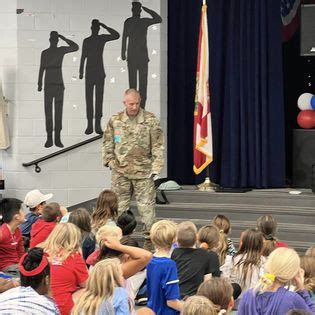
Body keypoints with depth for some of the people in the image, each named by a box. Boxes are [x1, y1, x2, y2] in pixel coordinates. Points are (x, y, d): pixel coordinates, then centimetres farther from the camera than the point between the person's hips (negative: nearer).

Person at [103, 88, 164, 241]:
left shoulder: (150, 120, -2)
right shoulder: (115, 120, 5)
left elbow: (158, 146, -1)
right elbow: (107, 143, 13)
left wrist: (156, 167, -6)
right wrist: (110, 160, 3)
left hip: (143, 170, -2)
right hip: (120, 171, 2)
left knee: (146, 203, -2)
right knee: (120, 203, 8)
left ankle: (149, 232, 5)